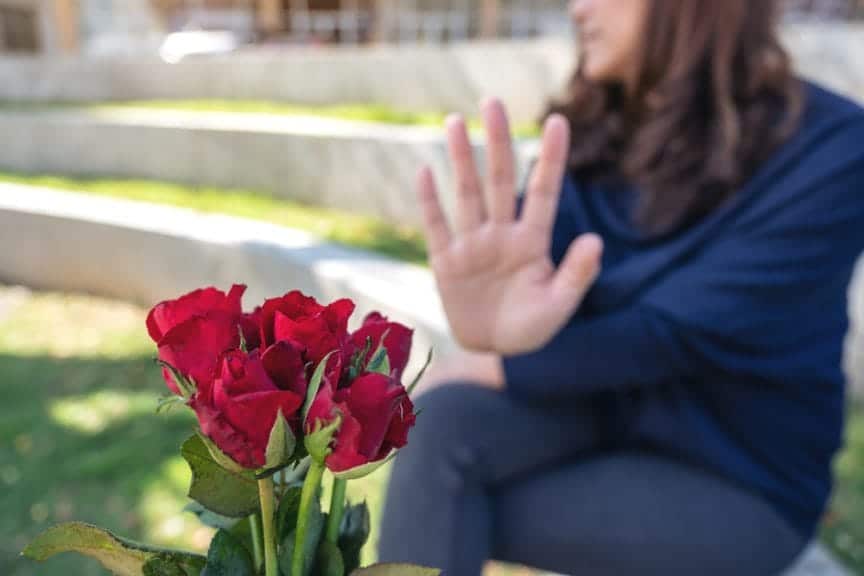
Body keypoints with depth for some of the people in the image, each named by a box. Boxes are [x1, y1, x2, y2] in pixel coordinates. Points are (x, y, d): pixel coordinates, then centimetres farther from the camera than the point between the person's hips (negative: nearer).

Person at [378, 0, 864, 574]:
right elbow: (529, 266, -19)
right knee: (444, 418, -23)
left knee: (440, 518, -18)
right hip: (605, 409, 5)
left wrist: (500, 368, -18)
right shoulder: (592, 130, -3)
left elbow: (682, 331, -24)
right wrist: (500, 320, -43)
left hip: (736, 479, -4)